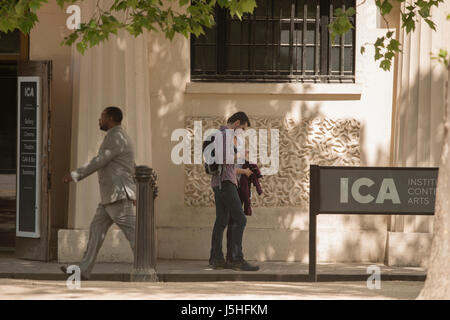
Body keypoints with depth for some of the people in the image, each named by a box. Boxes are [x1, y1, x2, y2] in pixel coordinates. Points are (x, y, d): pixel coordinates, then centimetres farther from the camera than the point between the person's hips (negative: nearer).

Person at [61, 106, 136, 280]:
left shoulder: (116, 138, -14)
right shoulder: (119, 138, 20)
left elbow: (99, 162, -19)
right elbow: (134, 168, 25)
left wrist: (74, 175, -15)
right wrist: (134, 192, 27)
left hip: (118, 194, -11)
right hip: (111, 197, 11)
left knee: (132, 232, -9)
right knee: (96, 228, 8)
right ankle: (84, 270, 8)